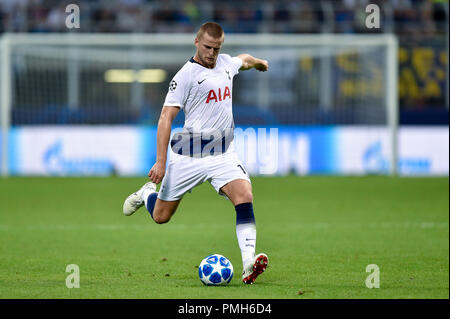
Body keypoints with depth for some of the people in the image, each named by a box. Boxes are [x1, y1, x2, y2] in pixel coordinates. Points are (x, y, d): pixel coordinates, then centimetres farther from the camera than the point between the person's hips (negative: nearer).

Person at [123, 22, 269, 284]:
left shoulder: (226, 63, 8)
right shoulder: (186, 74, -11)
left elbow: (244, 59, 35)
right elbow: (166, 118, -13)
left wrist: (259, 62, 57)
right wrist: (161, 162, -19)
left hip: (224, 153, 4)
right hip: (189, 155, -4)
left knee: (245, 195, -23)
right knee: (161, 217, 6)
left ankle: (249, 264, -32)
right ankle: (147, 194, 43)